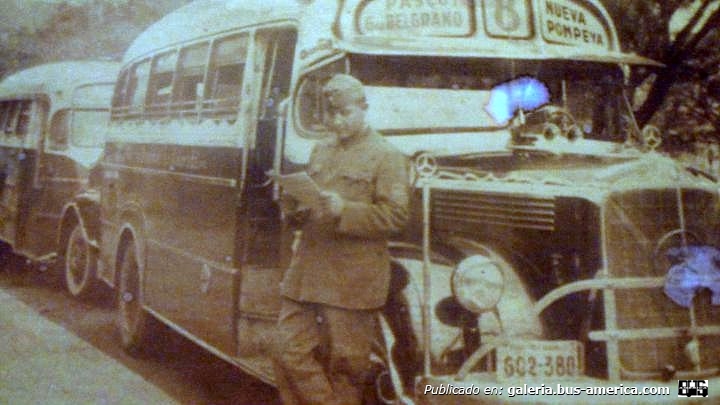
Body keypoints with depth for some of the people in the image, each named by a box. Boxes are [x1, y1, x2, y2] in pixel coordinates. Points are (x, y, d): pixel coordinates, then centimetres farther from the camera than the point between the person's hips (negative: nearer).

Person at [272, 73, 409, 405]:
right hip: (307, 273, 6)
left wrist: (344, 209, -21)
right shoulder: (320, 151, 18)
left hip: (353, 280, -6)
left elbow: (395, 215, -10)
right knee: (291, 352, 2)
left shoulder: (386, 156, -2)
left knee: (345, 366, 2)